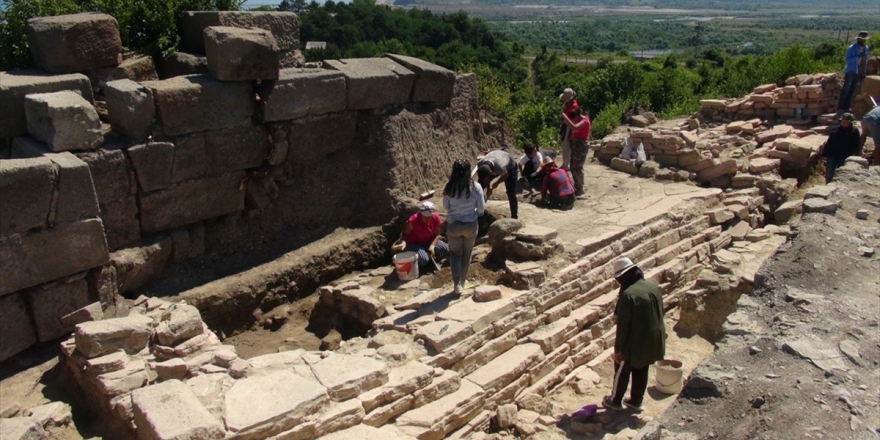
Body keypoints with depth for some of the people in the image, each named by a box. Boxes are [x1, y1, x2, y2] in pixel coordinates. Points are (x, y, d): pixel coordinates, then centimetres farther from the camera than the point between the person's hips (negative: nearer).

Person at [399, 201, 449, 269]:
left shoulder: (436, 218, -14)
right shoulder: (413, 220, -27)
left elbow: (436, 235, -6)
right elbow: (404, 233, -14)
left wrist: (432, 246, -22)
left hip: (429, 242, 5)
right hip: (414, 243, -5)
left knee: (445, 250, -17)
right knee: (423, 260, -33)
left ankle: (431, 258, 10)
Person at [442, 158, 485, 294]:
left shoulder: (449, 187, -10)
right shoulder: (476, 187, -13)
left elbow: (446, 206, 2)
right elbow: (481, 208, -6)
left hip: (453, 225, 0)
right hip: (470, 225, 0)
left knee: (455, 253, 15)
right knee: (466, 253, 19)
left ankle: (457, 284, 9)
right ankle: (462, 281, 33)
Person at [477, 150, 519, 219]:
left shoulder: (500, 167, -47)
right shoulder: (480, 164, -34)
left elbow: (506, 175, -21)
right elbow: (485, 177, -10)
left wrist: (497, 183, -7)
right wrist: (488, 188, -5)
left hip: (510, 167, -4)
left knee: (511, 193, -10)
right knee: (479, 186, 4)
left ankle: (514, 217, 8)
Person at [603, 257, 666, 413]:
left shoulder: (627, 295, -26)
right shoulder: (653, 286, -3)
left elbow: (623, 325, -22)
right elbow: (659, 313, 9)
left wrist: (618, 348, -12)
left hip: (634, 343, -7)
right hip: (652, 340, 7)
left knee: (622, 372, 13)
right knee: (642, 371, 22)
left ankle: (615, 401, 29)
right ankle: (636, 400, 35)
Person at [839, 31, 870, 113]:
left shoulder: (866, 48, 10)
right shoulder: (851, 48, -9)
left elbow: (865, 61, 18)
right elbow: (848, 60, -17)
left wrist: (865, 72, 16)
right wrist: (858, 56, -29)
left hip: (859, 73, 6)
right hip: (851, 72, -6)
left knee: (851, 91, 9)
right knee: (846, 90, -7)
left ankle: (846, 107, 13)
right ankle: (840, 108, -8)